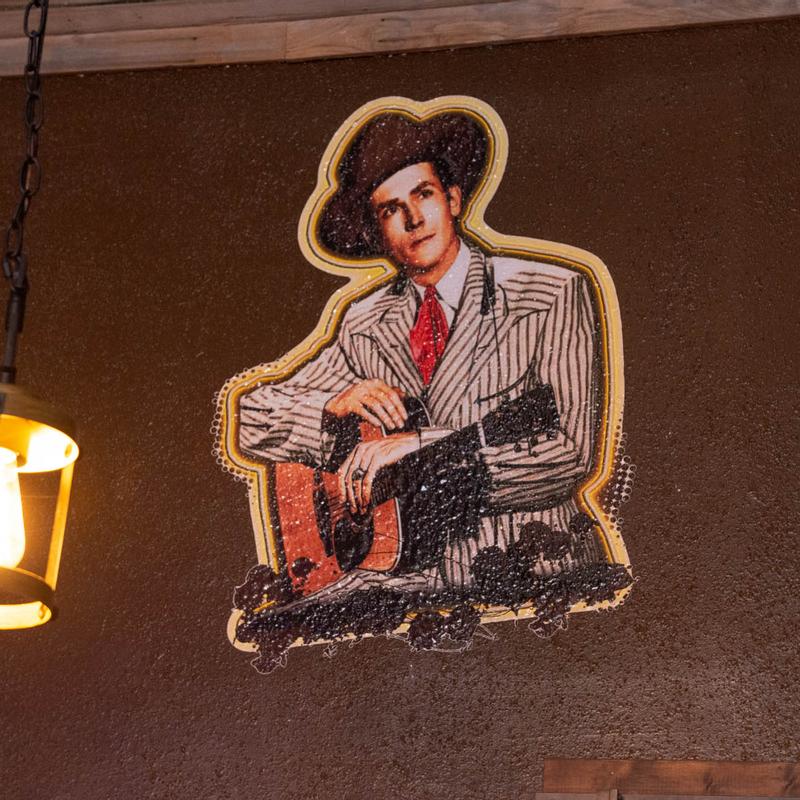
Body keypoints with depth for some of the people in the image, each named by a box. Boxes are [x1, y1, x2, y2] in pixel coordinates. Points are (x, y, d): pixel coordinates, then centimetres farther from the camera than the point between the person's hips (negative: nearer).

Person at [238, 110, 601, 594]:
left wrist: (421, 446, -14)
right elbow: (251, 421, 12)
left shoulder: (553, 295, -1)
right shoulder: (368, 328, 12)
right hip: (423, 581, 3)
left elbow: (570, 454, -10)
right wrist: (335, 405, -9)